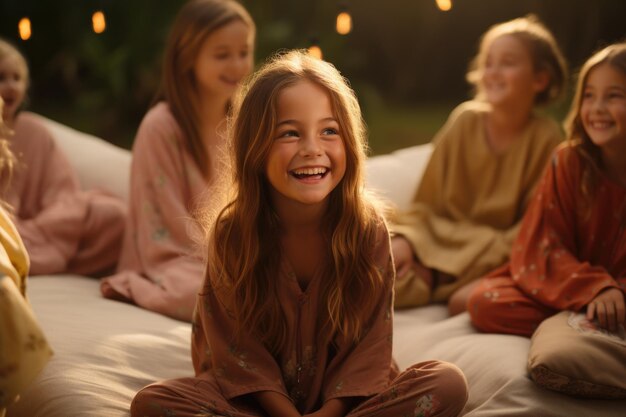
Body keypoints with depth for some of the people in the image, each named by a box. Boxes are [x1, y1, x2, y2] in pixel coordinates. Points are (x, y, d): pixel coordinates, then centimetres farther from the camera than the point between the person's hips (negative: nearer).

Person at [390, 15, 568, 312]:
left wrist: (491, 258, -20)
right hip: (439, 241, 2)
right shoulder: (466, 119, 1)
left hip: (496, 256, -2)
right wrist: (404, 239, -12)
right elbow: (426, 201, 5)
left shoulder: (546, 139, -7)